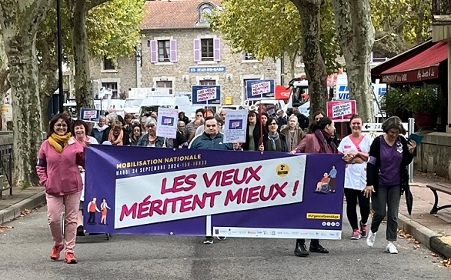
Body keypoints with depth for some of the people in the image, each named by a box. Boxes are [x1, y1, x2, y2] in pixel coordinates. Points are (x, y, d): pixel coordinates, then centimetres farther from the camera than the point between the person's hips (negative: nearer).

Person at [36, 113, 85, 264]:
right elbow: (40, 166, 10)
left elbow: (84, 162, -2)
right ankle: (58, 244, 26)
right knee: (53, 219, -1)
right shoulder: (46, 145, 3)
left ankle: (69, 250, 14)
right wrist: (45, 181, -1)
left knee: (71, 219, 5)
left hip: (73, 188, 0)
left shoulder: (75, 144, -1)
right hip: (53, 189, 1)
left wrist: (87, 150, -18)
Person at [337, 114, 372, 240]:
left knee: (365, 205, -4)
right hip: (349, 177, 1)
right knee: (351, 205, 3)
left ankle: (363, 223, 26)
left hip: (364, 177, -1)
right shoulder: (345, 141, 10)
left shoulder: (367, 140, 7)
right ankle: (355, 230, 14)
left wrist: (358, 153, -10)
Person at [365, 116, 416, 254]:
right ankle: (373, 231, 30)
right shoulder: (378, 142, -11)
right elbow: (371, 163, -11)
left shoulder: (402, 141, -2)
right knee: (380, 212, 1)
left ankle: (391, 242, 10)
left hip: (395, 184, 3)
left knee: (393, 214, 3)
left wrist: (411, 151, -12)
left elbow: (406, 162, 7)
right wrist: (369, 183, -16)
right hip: (380, 184, -3)